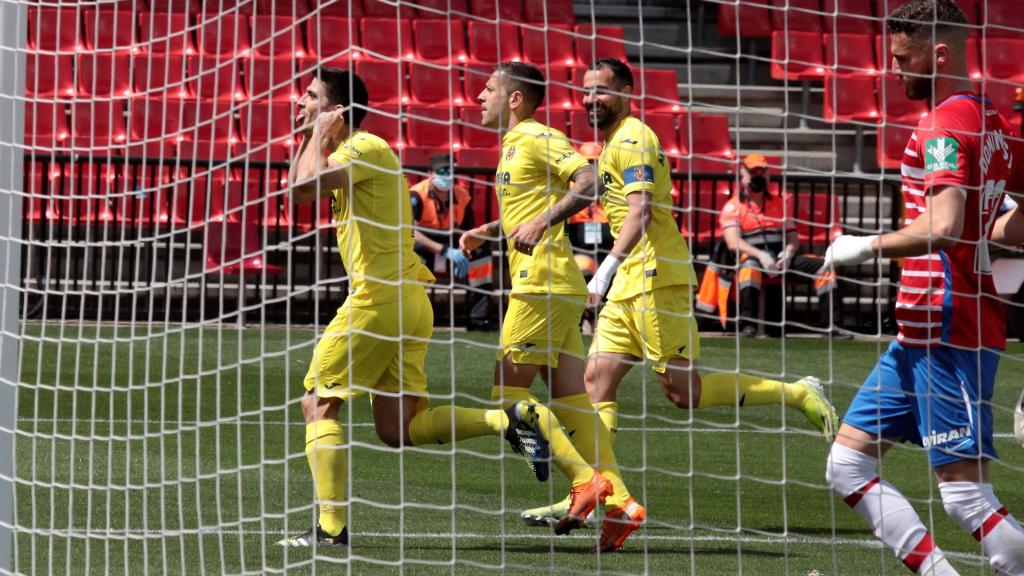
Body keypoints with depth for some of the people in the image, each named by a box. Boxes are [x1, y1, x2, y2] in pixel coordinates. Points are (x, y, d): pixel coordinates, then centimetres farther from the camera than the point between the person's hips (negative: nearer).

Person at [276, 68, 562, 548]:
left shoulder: (364, 148, -11)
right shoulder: (353, 153, 19)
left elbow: (303, 187, -26)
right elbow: (296, 189, 27)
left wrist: (320, 134, -10)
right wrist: (307, 135, 17)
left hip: (379, 297, -9)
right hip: (405, 300, 9)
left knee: (319, 403, -2)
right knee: (398, 429, 8)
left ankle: (332, 526, -6)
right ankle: (507, 420, 1)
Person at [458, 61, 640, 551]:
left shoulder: (537, 139, -8)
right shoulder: (515, 145, 21)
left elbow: (590, 183, -22)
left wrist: (541, 222, -29)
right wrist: (486, 231, 33)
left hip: (543, 284, -10)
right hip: (544, 285, 10)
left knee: (509, 395, -8)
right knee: (570, 402, 5)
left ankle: (585, 481, -13)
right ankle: (616, 499, -2)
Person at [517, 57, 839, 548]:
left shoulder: (631, 141, -12)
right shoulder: (617, 143, 20)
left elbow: (640, 212, -25)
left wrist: (608, 267, -36)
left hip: (656, 277, -10)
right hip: (633, 282, 10)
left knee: (681, 389, -9)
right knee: (597, 379, 2)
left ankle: (797, 395, 0)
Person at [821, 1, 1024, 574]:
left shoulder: (945, 126, -14)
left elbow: (942, 230, -27)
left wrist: (868, 246, -14)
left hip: (947, 329, -10)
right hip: (923, 330, 10)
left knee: (966, 494, -11)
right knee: (849, 465, 11)